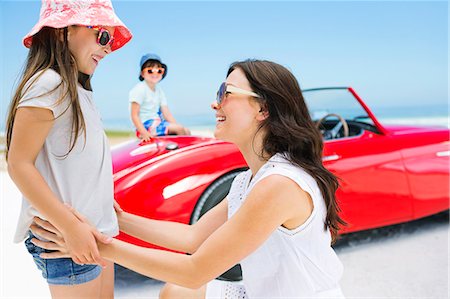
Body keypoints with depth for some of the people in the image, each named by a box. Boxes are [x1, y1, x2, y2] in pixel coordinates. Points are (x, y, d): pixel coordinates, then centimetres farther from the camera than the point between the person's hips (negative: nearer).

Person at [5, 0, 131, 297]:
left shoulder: (79, 90, 15)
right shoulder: (48, 83, -13)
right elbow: (19, 164, -17)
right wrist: (71, 227, -23)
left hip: (96, 231, 9)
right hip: (66, 238, -9)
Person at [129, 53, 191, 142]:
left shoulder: (159, 90, 14)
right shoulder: (139, 89, -11)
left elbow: (166, 113, 9)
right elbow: (134, 115, -16)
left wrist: (176, 125, -5)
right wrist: (144, 133, -28)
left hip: (157, 123, 9)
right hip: (146, 125, -9)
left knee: (186, 131, 0)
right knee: (179, 129, -19)